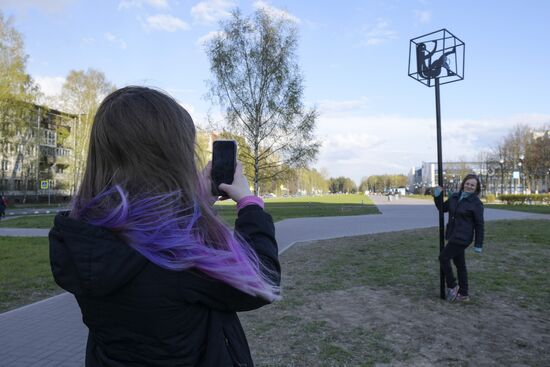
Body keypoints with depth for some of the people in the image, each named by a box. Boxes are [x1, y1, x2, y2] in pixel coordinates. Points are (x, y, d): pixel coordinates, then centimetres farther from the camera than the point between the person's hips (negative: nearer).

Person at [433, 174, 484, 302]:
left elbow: (479, 225, -9)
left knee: (443, 257, -6)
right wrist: (437, 196, 0)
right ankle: (463, 295, 23)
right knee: (460, 264, 13)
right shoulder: (455, 197, 7)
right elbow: (442, 208, 17)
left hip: (462, 238, -7)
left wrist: (478, 244, -9)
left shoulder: (476, 203, -11)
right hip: (453, 236, 7)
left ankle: (452, 286, 10)